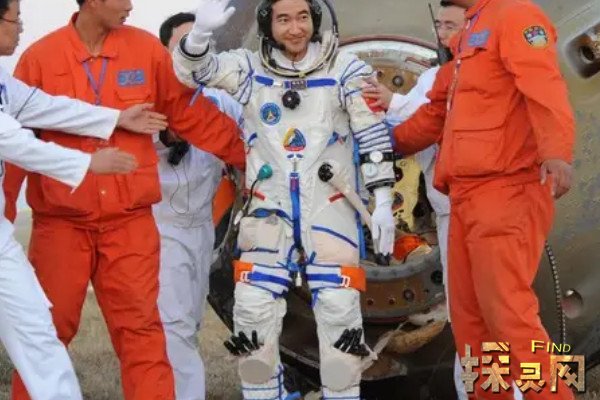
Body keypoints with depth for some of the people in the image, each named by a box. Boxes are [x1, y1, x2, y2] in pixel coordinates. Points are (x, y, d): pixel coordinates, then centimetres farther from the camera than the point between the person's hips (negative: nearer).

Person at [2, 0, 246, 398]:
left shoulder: (147, 50, 1)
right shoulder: (39, 58, -3)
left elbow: (192, 115, 7)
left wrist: (248, 155, 6)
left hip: (130, 222, 1)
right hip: (60, 223, -1)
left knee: (140, 328, 1)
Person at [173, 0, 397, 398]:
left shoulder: (345, 70, 1)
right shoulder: (250, 68, 5)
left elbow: (373, 135, 2)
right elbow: (192, 71, -4)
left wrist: (382, 201, -3)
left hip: (330, 206, -1)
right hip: (269, 207, 2)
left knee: (339, 310, -5)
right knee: (253, 310, -1)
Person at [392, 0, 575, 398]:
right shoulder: (470, 36, 25)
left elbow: (545, 88, -21)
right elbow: (437, 113, 35)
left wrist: (557, 153, -36)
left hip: (506, 191, -10)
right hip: (467, 197, 10)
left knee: (506, 313, -15)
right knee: (470, 316, 9)